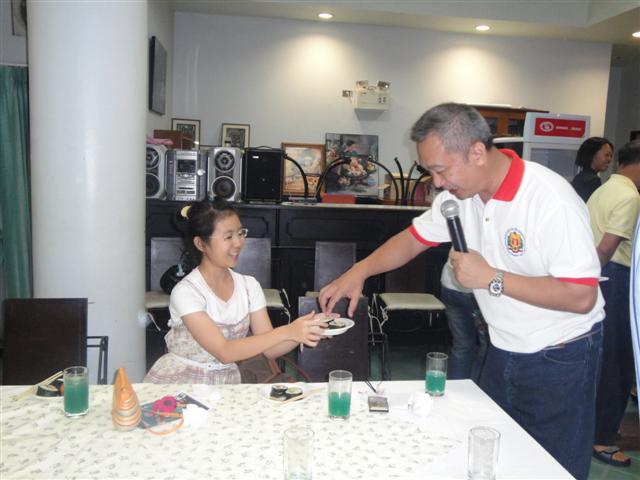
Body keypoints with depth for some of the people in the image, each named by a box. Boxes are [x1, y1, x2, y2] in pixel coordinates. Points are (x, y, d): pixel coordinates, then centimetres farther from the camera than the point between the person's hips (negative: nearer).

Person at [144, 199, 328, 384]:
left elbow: (269, 349, -3)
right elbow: (224, 352, -22)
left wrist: (304, 332, -21)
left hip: (226, 384, 4)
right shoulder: (186, 292, -15)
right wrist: (287, 332, -29)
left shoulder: (249, 286, 1)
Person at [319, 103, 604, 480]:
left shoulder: (551, 200, -26)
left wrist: (492, 279, -28)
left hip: (560, 360, -6)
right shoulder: (459, 193, -5)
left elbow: (581, 297, -26)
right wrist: (358, 272, -4)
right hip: (503, 352, 6)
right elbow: (414, 238, 6)